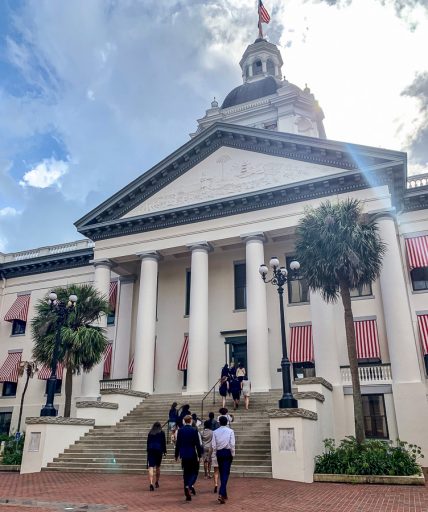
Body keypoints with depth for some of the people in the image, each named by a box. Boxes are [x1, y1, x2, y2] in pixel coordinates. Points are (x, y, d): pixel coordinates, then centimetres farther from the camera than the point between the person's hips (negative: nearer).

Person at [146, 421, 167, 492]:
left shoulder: (150, 433, 14)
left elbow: (148, 442, 15)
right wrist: (164, 451, 11)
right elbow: (164, 442, 5)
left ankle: (151, 484, -22)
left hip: (150, 450, 1)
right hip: (159, 450, -1)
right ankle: (157, 482, 29)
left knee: (151, 467, -7)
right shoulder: (162, 432, 8)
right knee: (158, 467, 17)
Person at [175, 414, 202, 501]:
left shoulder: (180, 431, -1)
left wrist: (176, 455, 13)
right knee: (194, 472, 10)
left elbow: (178, 444, 4)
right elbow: (197, 444, -8)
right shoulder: (194, 431, -9)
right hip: (192, 454, -3)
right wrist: (199, 455, 0)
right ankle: (190, 485, -17)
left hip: (184, 455, 3)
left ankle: (187, 494, 13)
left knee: (186, 473, 11)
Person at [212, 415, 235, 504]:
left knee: (221, 473, 15)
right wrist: (233, 454, 1)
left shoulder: (215, 432, -1)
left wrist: (215, 454, 10)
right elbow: (232, 444, -9)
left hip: (219, 453, 3)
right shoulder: (230, 431, -5)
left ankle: (224, 494, 23)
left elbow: (214, 445, -1)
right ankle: (221, 493, -18)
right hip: (227, 452, -2)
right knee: (226, 473, -4)